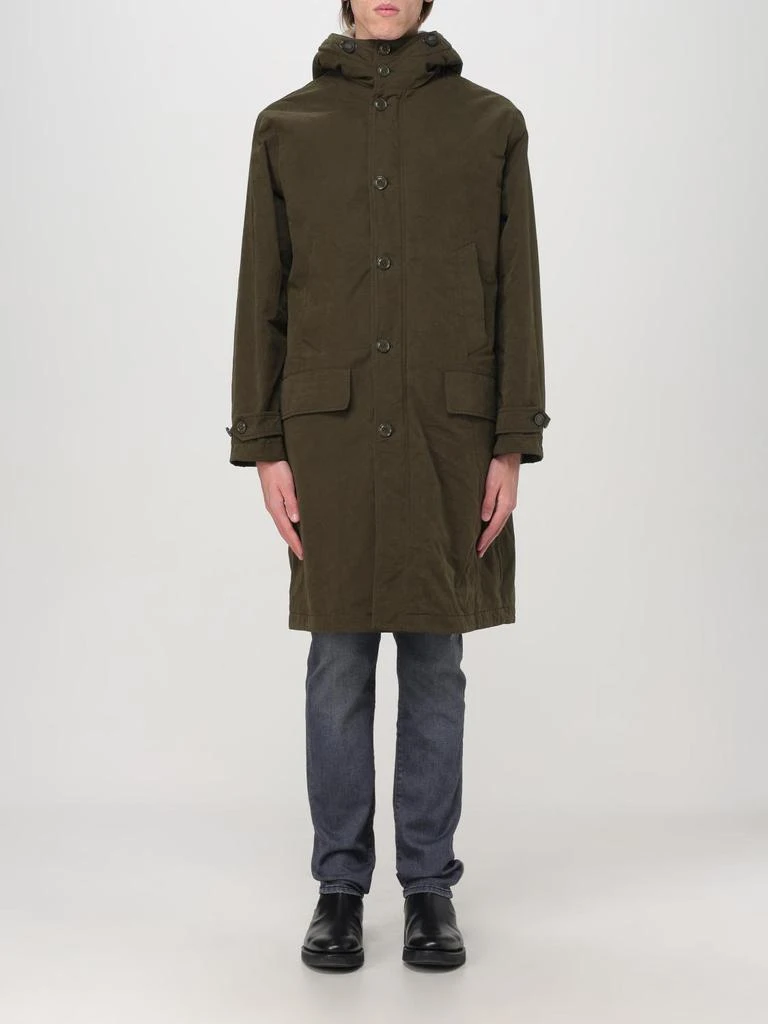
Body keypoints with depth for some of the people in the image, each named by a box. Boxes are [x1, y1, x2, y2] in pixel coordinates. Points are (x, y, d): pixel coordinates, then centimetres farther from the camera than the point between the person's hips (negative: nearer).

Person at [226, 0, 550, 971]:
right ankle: (339, 886, 20)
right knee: (339, 665, 6)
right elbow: (262, 299, 4)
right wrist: (263, 448, -2)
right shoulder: (286, 127, 6)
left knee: (435, 664, 7)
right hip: (330, 434, 0)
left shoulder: (491, 123, 5)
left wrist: (513, 446, -4)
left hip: (449, 435, 0)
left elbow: (516, 296, 2)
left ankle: (430, 886, 21)